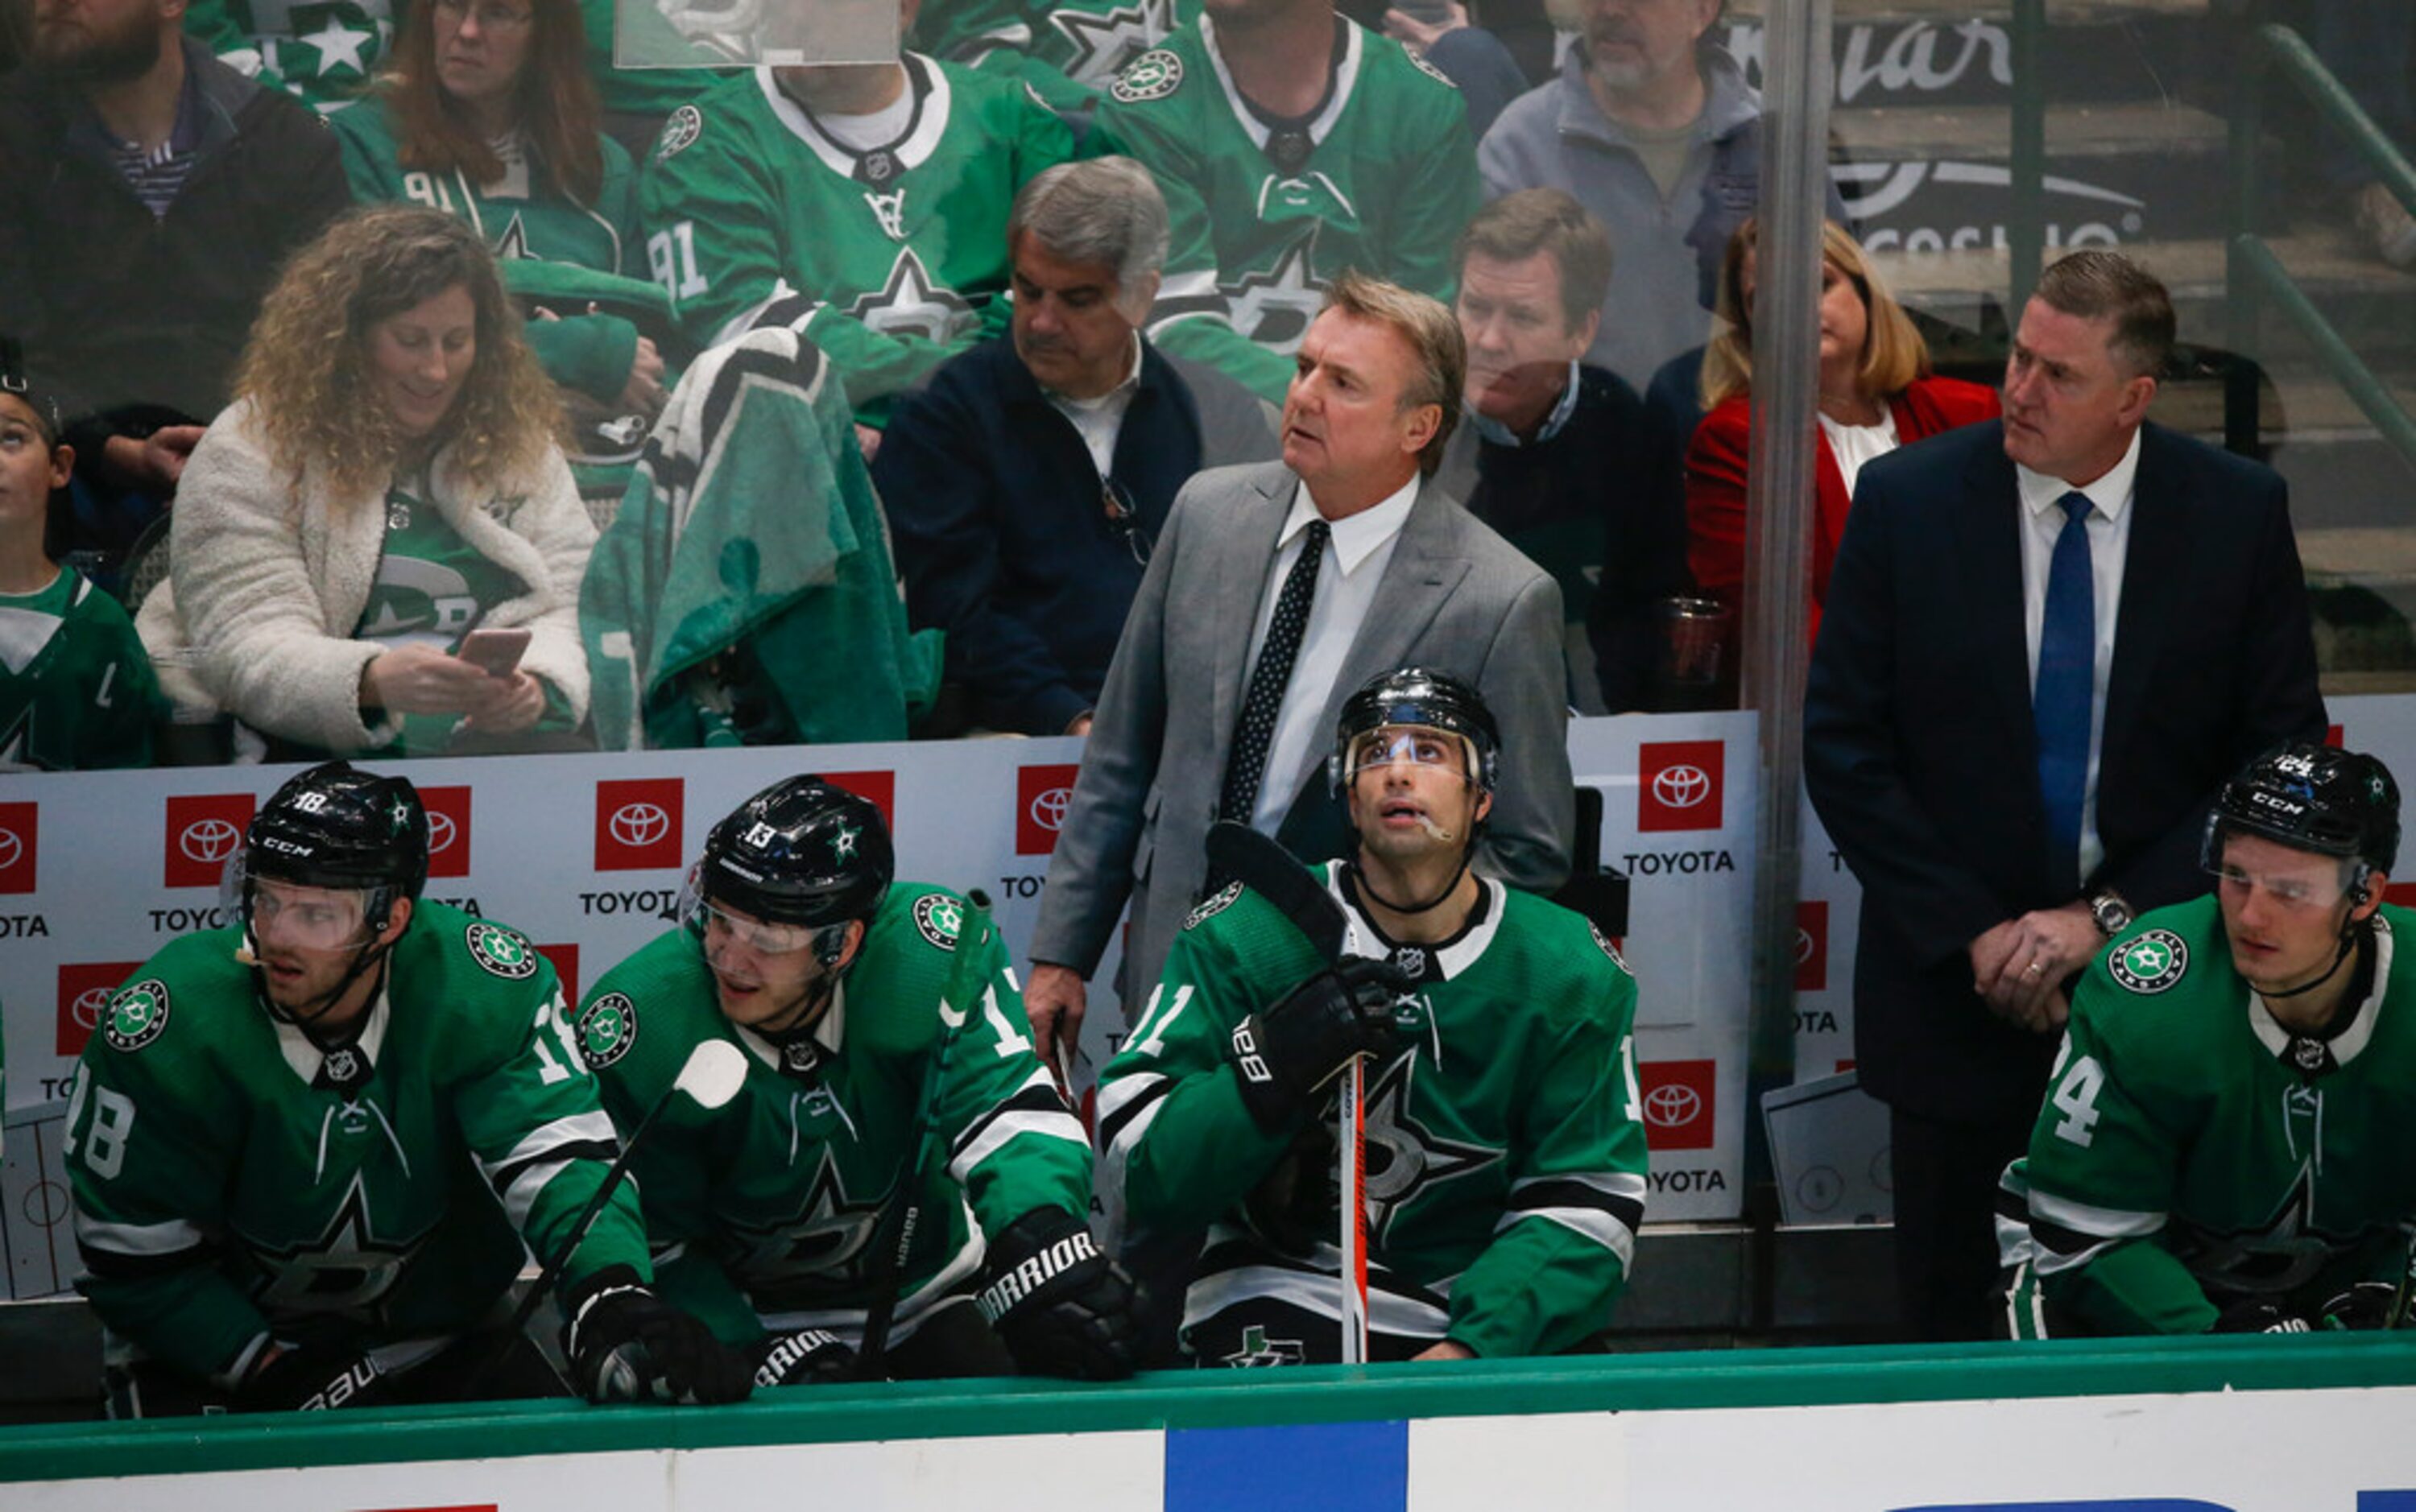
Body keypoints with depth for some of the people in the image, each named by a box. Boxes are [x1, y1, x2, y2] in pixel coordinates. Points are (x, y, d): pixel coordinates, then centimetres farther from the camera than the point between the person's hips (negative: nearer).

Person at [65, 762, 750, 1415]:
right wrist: (270, 1375, -21)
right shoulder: (171, 1021, -21)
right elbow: (135, 1255, -14)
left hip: (443, 1338, 2)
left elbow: (553, 1150, -25)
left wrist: (610, 1295, -45)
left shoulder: (481, 986, -18)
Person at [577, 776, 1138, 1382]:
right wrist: (763, 1359, -27)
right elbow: (653, 1252, -14)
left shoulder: (932, 946, -21)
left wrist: (1044, 1243, -44)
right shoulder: (636, 1028, -22)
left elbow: (1009, 1110, -24)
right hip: (744, 1315, -2)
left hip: (927, 1297, 2)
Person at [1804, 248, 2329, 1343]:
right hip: (1954, 983, 0)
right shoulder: (1906, 502, -4)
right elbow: (1843, 747, -3)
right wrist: (1974, 933, -11)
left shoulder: (2237, 513, -4)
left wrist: (2109, 916, -11)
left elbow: (2282, 755, -3)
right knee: (1949, 1318, 8)